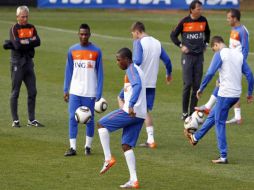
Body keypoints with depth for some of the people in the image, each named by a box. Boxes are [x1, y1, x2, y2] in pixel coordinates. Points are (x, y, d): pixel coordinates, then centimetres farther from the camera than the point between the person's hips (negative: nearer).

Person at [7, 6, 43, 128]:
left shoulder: (31, 28, 9)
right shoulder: (14, 29, -7)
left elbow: (37, 42, -6)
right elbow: (17, 45, -21)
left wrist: (23, 42, -14)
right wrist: (30, 41, -10)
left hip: (29, 62, 6)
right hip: (17, 63, -6)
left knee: (32, 92, 6)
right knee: (15, 92, 1)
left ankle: (31, 120, 13)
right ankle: (15, 120, 6)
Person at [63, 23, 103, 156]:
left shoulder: (96, 51, -1)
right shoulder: (72, 50, 4)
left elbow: (100, 73, 1)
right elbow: (68, 71, 10)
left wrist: (99, 94, -4)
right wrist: (65, 90, 6)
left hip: (90, 92, -1)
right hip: (75, 92, 1)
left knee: (89, 119, 4)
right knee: (72, 118, -5)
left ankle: (88, 146, 17)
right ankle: (73, 148, -2)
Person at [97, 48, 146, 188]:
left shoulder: (132, 70, -9)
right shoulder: (136, 70, 21)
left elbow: (137, 86, -29)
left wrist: (131, 105, -40)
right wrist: (122, 96, 59)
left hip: (131, 112, -9)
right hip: (140, 115, 9)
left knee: (101, 124, 3)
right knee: (126, 145, 10)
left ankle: (108, 158, -4)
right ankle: (133, 180, 2)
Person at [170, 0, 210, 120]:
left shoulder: (203, 21, 5)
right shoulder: (184, 22, -6)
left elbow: (207, 33, 25)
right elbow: (173, 35, 5)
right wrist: (181, 46, -3)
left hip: (199, 56, 4)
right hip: (187, 56, -4)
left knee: (197, 85, 3)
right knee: (187, 84, -8)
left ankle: (193, 112, 9)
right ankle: (185, 112, 0)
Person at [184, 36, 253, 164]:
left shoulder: (220, 54, -8)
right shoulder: (238, 54, 12)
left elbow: (210, 73, -14)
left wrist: (201, 89, -4)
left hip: (225, 94, -7)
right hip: (237, 94, 7)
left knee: (220, 123, 2)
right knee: (212, 115, 24)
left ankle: (223, 156, 0)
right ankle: (195, 137, 39)